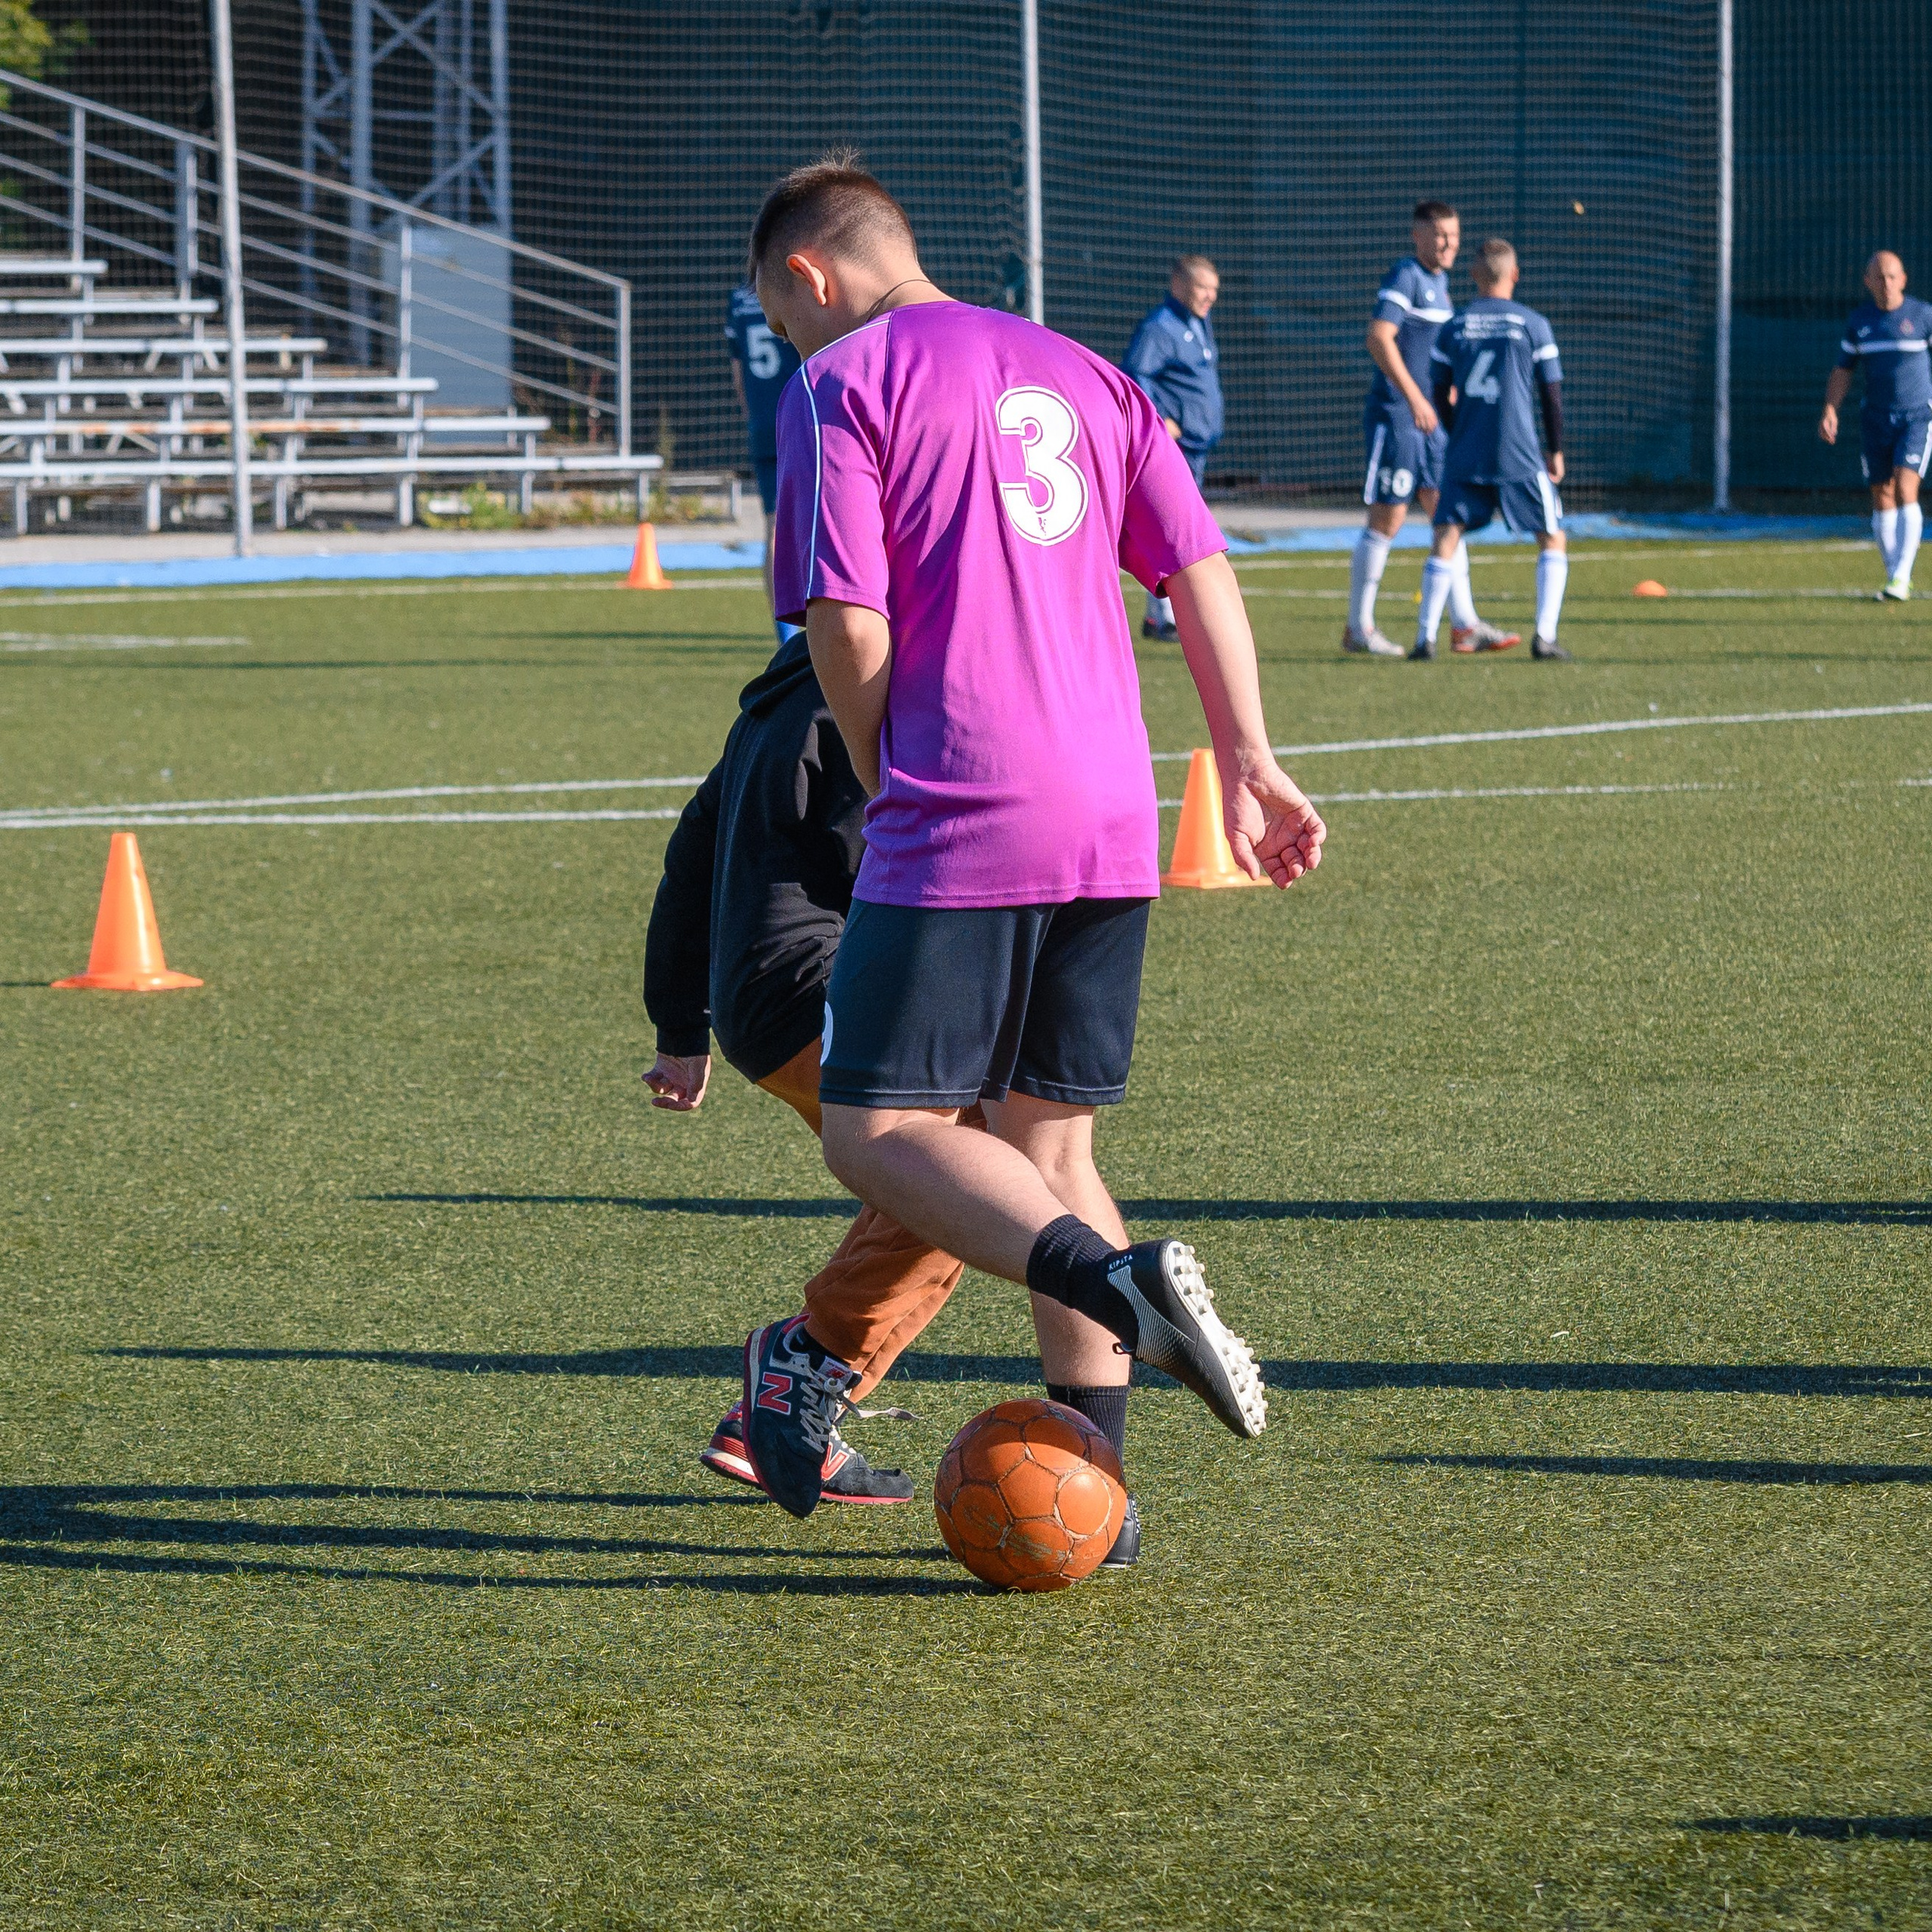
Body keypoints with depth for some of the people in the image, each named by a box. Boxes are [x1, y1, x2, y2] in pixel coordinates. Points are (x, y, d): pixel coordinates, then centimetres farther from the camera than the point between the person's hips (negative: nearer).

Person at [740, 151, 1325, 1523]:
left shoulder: (842, 384, -1)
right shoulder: (1079, 374, 20)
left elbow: (847, 631, -9)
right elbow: (1202, 569, 14)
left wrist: (887, 790, 6)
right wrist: (1250, 765, 12)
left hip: (959, 826, -7)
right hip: (1116, 830, 7)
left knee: (878, 1128, -2)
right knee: (1048, 1137, 13)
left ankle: (1118, 1280, -26)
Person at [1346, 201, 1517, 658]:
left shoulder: (1439, 281, 16)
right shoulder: (1404, 278, -12)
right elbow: (1379, 337, -25)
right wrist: (1414, 397, -30)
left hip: (1430, 420, 9)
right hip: (1394, 416, -9)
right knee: (1387, 519, -3)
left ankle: (1464, 627, 6)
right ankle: (1358, 629, 6)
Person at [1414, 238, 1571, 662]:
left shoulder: (1453, 327, 5)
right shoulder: (1533, 325, -1)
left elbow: (1442, 395, 10)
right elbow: (1551, 393, 2)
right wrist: (1556, 451, 12)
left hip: (1465, 453, 2)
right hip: (1520, 456, -2)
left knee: (1446, 539, 5)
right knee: (1553, 539, 10)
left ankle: (1426, 637, -5)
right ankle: (1544, 636, -2)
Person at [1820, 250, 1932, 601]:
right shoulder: (1860, 321, 6)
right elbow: (1842, 372, 11)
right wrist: (1830, 410, -4)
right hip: (1876, 420, 4)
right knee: (1882, 499, 5)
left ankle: (1901, 578, -21)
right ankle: (1894, 579, 15)